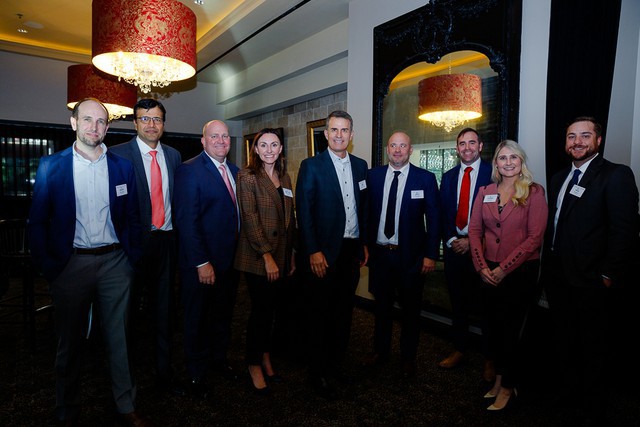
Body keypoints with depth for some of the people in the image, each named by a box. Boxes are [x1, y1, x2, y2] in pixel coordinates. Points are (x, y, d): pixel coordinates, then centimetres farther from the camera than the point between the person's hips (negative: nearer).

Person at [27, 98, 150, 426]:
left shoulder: (122, 166, 4)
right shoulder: (51, 166, -1)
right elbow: (37, 221, 1)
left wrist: (132, 258, 2)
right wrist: (46, 265, -5)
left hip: (115, 262, 1)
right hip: (71, 263, -1)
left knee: (118, 339, 12)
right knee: (70, 342, 15)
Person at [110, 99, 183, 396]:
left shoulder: (173, 156, 10)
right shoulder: (118, 154, -4)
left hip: (166, 241, 4)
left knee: (164, 310, 12)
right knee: (128, 309, 9)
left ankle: (164, 372, 28)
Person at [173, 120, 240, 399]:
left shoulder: (234, 171, 9)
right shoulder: (189, 170, -13)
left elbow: (237, 212, 10)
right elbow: (186, 221, -18)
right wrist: (201, 262, -20)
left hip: (231, 259, 6)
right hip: (203, 263, -6)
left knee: (224, 314, 21)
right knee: (198, 319, 12)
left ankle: (219, 358, 43)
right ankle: (197, 374, 32)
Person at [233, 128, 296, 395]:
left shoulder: (285, 177, 11)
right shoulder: (247, 176, -8)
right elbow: (249, 219, -15)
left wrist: (291, 254, 12)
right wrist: (267, 256, -18)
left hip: (280, 255, 6)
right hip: (257, 257, -6)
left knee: (270, 309, 15)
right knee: (260, 310, 2)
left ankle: (266, 359, 32)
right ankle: (254, 366, 21)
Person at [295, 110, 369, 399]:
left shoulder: (360, 165, 9)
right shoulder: (311, 166, -6)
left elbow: (363, 207, 14)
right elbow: (304, 212, -10)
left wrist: (364, 243, 11)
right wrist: (313, 252, -15)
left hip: (352, 250, 5)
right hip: (324, 252, -5)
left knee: (344, 310, 15)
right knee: (320, 313, 7)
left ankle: (335, 363, 34)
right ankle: (317, 373, 23)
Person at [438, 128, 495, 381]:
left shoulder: (493, 173, -3)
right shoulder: (448, 177, 11)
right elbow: (442, 213, 9)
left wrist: (472, 241, -12)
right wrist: (450, 240, -4)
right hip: (454, 246, 4)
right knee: (458, 303, 14)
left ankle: (489, 358, 22)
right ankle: (459, 350, 29)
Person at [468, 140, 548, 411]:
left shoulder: (534, 192, -6)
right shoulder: (485, 192, 6)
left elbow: (535, 237, -12)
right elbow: (475, 230, 3)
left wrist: (503, 268, -15)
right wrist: (482, 267, -7)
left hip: (521, 271, -4)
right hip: (489, 272, 4)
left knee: (509, 329, 6)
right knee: (494, 327, 13)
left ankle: (507, 387, 26)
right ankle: (500, 377, 33)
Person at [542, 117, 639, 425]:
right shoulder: (559, 179, 11)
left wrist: (608, 277, -16)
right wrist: (548, 267, 7)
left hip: (590, 283, -6)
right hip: (557, 278, 6)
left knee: (592, 350, 11)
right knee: (565, 342, 20)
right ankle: (566, 395, 38)